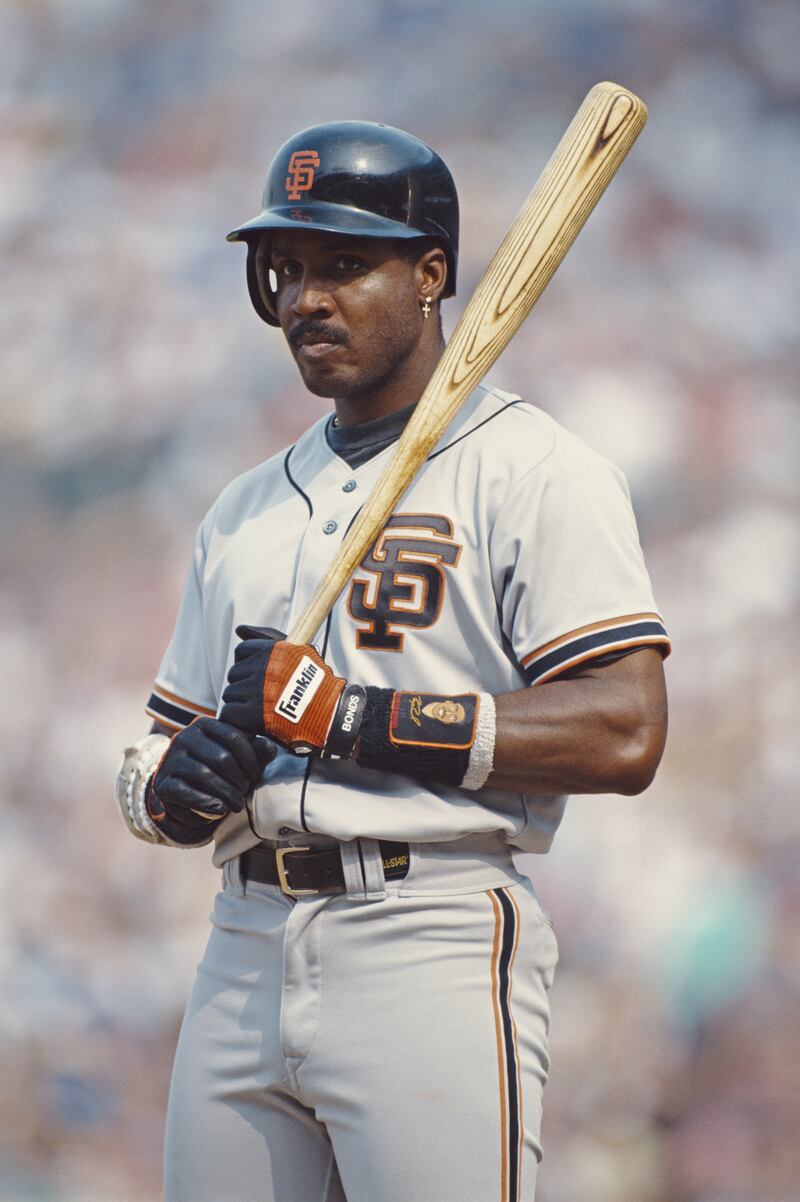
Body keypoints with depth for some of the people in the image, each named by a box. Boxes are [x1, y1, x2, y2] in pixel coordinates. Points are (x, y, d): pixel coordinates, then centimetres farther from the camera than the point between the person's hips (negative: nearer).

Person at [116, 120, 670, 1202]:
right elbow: (152, 770, 23)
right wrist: (177, 786, -3)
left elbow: (624, 734, -13)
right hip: (245, 958, 7)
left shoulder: (533, 471, -1)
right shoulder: (246, 511, 22)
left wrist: (350, 717, -14)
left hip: (434, 953, -6)